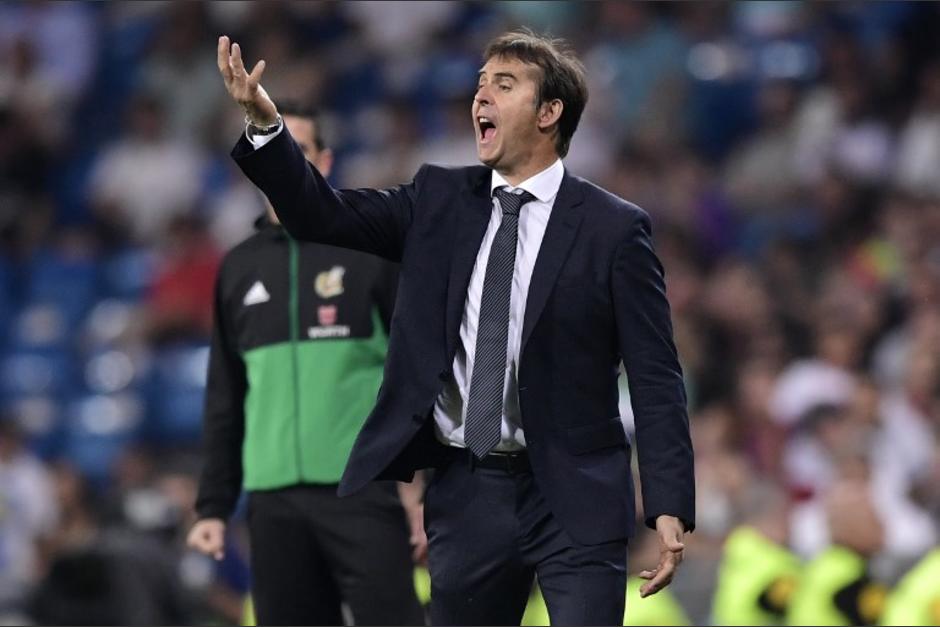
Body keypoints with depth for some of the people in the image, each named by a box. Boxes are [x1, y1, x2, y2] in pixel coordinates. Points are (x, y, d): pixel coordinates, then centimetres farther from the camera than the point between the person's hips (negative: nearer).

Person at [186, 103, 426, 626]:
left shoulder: (372, 250, 2)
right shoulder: (240, 269, 15)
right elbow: (225, 399, 18)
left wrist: (426, 492, -8)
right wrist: (214, 505, 12)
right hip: (274, 499, 4)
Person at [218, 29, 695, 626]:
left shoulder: (613, 229, -4)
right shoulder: (439, 201, 9)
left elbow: (655, 377, -5)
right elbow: (324, 215, 1)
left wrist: (670, 510, -12)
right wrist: (263, 121, -15)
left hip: (572, 500, -4)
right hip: (465, 493, 4)